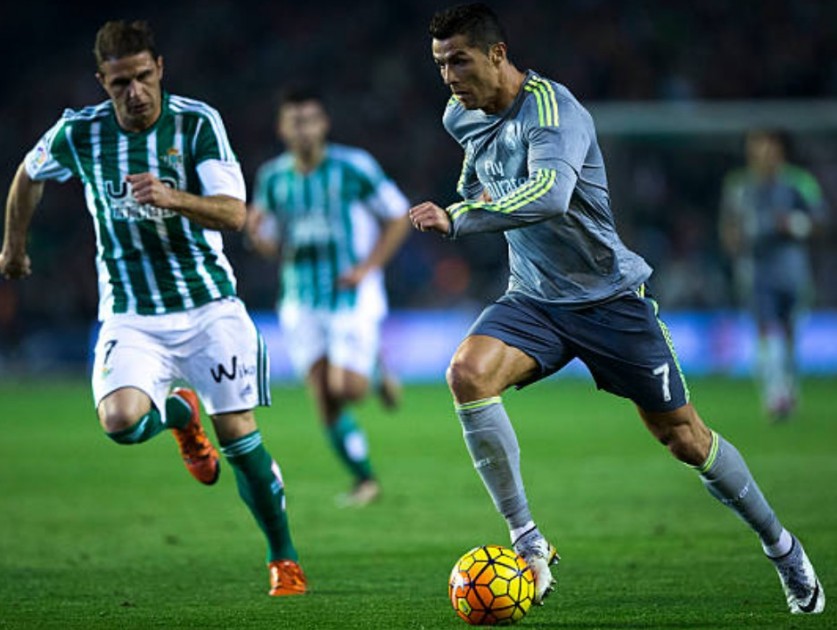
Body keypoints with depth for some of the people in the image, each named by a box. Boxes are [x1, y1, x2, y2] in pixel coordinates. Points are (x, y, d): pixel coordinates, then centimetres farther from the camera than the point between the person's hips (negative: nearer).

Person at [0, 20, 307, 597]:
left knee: (238, 435, -6)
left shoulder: (197, 122, -10)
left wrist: (172, 198, -35)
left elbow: (234, 213, -18)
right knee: (120, 420, -24)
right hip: (131, 315, 1)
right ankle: (179, 413, 15)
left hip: (209, 304, -1)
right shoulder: (80, 133, -5)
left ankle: (284, 560, 14)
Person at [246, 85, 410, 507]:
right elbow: (270, 246, 10)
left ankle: (376, 368, 21)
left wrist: (369, 266, -10)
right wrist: (256, 233, -13)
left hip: (353, 295, -4)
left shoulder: (353, 167, -9)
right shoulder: (271, 178, 3)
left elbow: (399, 217, -1)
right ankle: (364, 479, 14)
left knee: (346, 389, -15)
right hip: (301, 302, 4)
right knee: (324, 401, -3)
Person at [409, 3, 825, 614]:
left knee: (683, 437, 3)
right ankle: (528, 543, -20)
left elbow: (549, 194, -44)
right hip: (533, 299, 5)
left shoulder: (551, 110, -24)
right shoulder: (462, 116, 0)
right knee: (468, 374, -25)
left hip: (610, 295, -5)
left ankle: (780, 544, 27)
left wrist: (458, 219, -50)